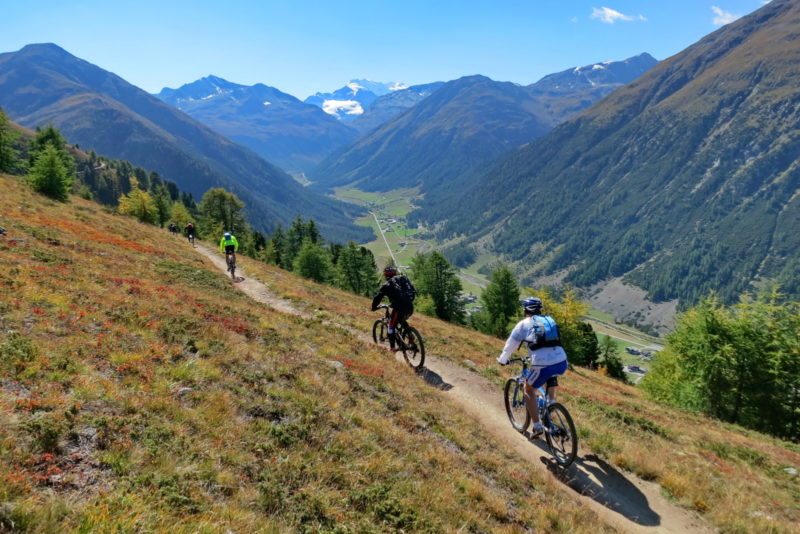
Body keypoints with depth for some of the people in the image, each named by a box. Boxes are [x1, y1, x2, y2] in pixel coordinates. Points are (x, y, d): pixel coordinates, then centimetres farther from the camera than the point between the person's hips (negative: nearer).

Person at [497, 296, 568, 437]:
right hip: (562, 364, 5)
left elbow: (510, 345, 17)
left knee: (529, 390, 22)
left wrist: (502, 360, 35)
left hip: (542, 366, -4)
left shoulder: (524, 324, 9)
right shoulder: (549, 320, 22)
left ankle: (537, 426, 17)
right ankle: (550, 403, 27)